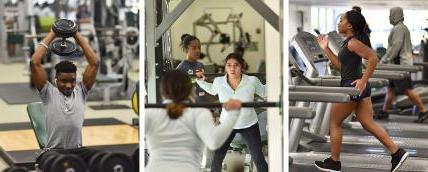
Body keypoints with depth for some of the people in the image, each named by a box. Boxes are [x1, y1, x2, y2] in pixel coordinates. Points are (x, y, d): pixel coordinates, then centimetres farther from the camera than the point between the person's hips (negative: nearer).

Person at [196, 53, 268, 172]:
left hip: (249, 125, -1)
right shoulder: (219, 82, -15)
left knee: (259, 159, 7)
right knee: (217, 159, 8)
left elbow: (265, 92, 0)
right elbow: (212, 90, 10)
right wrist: (201, 80, 1)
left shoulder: (252, 81, -20)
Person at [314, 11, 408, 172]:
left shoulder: (353, 43, -15)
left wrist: (363, 80, -24)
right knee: (369, 124, 9)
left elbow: (373, 58, -24)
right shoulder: (349, 42, 14)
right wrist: (326, 49, 18)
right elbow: (340, 65, 20)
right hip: (360, 89, 10)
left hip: (352, 87, -10)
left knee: (334, 123, 4)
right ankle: (397, 152, 3)